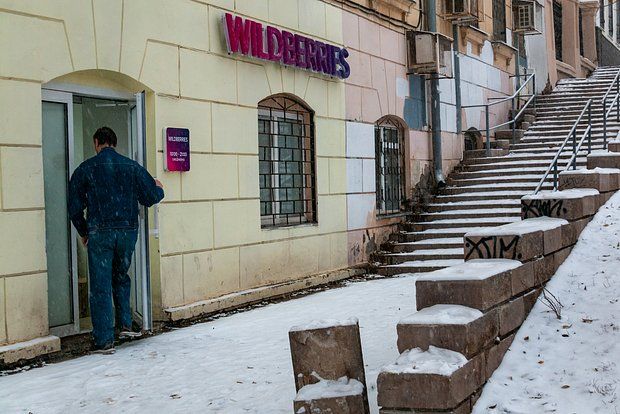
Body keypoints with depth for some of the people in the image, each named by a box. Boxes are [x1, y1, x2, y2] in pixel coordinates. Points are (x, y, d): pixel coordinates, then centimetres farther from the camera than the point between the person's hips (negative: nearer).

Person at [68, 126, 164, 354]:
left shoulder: (85, 169, 0)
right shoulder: (132, 166, 5)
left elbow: (75, 207, 3)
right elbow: (151, 197, 5)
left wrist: (84, 232, 17)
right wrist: (159, 188, 28)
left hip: (100, 233, -3)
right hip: (128, 231, 3)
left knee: (101, 286, 1)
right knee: (121, 276, 24)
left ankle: (105, 341, 1)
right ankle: (126, 324, 17)